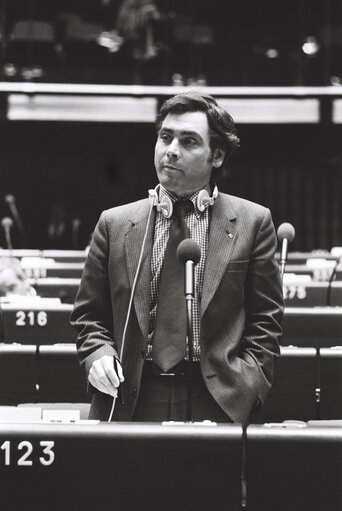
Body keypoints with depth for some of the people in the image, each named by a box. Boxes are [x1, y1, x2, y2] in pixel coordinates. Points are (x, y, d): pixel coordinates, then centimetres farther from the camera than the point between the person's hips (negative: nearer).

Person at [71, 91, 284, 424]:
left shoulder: (252, 223, 5)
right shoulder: (114, 224, 10)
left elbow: (264, 321, 5)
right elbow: (89, 315, 14)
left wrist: (244, 387, -7)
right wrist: (98, 355, -5)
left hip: (218, 406, -1)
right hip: (130, 405, 1)